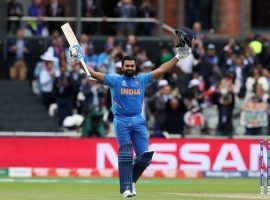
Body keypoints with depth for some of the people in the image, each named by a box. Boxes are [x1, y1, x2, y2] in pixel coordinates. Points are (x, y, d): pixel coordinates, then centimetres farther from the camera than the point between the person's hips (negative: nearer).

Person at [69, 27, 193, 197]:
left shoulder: (142, 80, 14)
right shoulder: (115, 79, 6)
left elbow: (161, 71, 12)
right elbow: (94, 74, -2)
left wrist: (178, 57, 7)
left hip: (138, 121, 3)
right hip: (121, 121, -3)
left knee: (145, 156, -6)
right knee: (125, 155, -9)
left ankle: (131, 179, 18)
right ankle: (126, 187, -7)